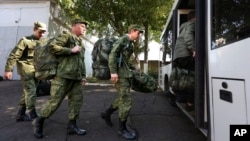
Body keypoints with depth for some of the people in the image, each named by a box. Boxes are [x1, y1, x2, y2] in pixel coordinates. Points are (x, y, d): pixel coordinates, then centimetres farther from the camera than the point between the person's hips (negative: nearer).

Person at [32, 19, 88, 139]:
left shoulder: (80, 43, 24)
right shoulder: (66, 36, -1)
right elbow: (52, 47, -13)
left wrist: (83, 76, 18)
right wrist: (71, 50, -13)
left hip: (76, 78, 8)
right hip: (63, 76, -8)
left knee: (77, 101, 5)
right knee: (55, 101, -3)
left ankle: (72, 125, 16)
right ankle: (38, 122, 19)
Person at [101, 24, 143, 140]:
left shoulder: (130, 44, 19)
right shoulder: (123, 39, -8)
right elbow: (113, 54, -18)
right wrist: (113, 72, -26)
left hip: (126, 74, 10)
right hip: (120, 74, -10)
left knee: (123, 98, 18)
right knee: (126, 101, -7)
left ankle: (106, 113, 34)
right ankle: (122, 128, 7)